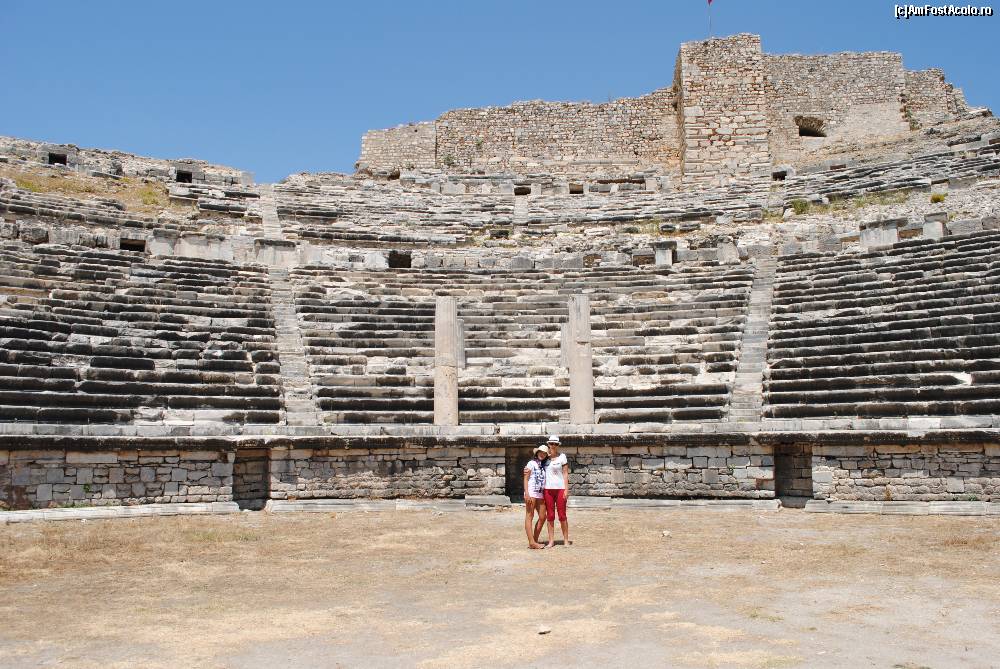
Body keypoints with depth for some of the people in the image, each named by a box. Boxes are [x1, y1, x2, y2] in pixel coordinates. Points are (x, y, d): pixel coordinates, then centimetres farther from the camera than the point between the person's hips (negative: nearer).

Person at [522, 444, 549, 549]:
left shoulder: (544, 466, 16)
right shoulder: (531, 463, -1)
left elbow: (544, 481, 14)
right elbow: (526, 479, -5)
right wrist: (526, 493, -15)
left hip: (541, 494, 7)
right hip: (531, 492, -7)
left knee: (542, 517, 5)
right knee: (529, 516, -6)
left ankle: (535, 540, 13)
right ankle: (531, 542, -10)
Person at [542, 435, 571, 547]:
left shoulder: (562, 457, 1)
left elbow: (565, 473, 0)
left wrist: (566, 489, -7)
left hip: (560, 488, -3)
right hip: (548, 489, 3)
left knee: (562, 515, 0)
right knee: (550, 516, 4)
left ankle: (566, 540, 9)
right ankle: (551, 540, 10)